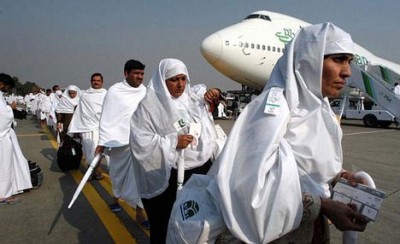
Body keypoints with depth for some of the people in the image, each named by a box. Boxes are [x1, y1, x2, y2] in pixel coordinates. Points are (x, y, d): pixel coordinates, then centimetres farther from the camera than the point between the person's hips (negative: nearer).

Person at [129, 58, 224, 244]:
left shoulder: (194, 96, 6)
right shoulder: (149, 106, -10)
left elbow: (205, 91, 28)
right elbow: (140, 142, -15)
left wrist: (213, 93, 5)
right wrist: (173, 142, -21)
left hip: (203, 169, 5)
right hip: (168, 178, -5)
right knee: (165, 228, 7)